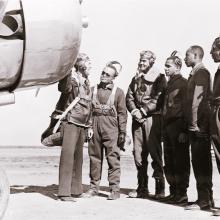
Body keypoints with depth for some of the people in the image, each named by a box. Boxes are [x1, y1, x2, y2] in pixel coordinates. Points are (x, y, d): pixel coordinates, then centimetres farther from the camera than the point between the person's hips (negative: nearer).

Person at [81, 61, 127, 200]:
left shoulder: (118, 92, 5)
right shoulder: (94, 89, 13)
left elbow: (122, 113, 2)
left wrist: (122, 132, -5)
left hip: (111, 127, -3)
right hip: (95, 125, 3)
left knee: (113, 157, -5)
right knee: (94, 156, 6)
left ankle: (115, 189, -2)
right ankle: (94, 187, 14)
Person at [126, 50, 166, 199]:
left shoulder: (159, 78, 2)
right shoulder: (136, 79, 19)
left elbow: (158, 100, -9)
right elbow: (129, 97, 13)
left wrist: (142, 111, -13)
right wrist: (134, 111, -5)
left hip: (153, 118, -5)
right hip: (138, 119, 5)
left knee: (155, 153, -7)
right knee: (138, 154, 3)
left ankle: (160, 188, -1)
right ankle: (142, 188, 10)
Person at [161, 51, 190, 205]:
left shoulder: (183, 83, -6)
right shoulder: (169, 84, 19)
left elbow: (186, 108, -14)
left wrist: (184, 130, -19)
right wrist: (163, 128, 15)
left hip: (178, 127, -9)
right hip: (167, 127, 9)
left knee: (180, 162, -5)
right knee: (169, 162, 10)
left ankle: (182, 194, -1)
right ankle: (174, 192, 17)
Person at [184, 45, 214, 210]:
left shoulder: (200, 73, -10)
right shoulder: (196, 73, 20)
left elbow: (196, 100, -17)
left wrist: (194, 124, -17)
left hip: (199, 125, -10)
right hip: (198, 126, 10)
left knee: (201, 163, -8)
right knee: (202, 163, 12)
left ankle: (204, 200, -6)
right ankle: (206, 198, 17)